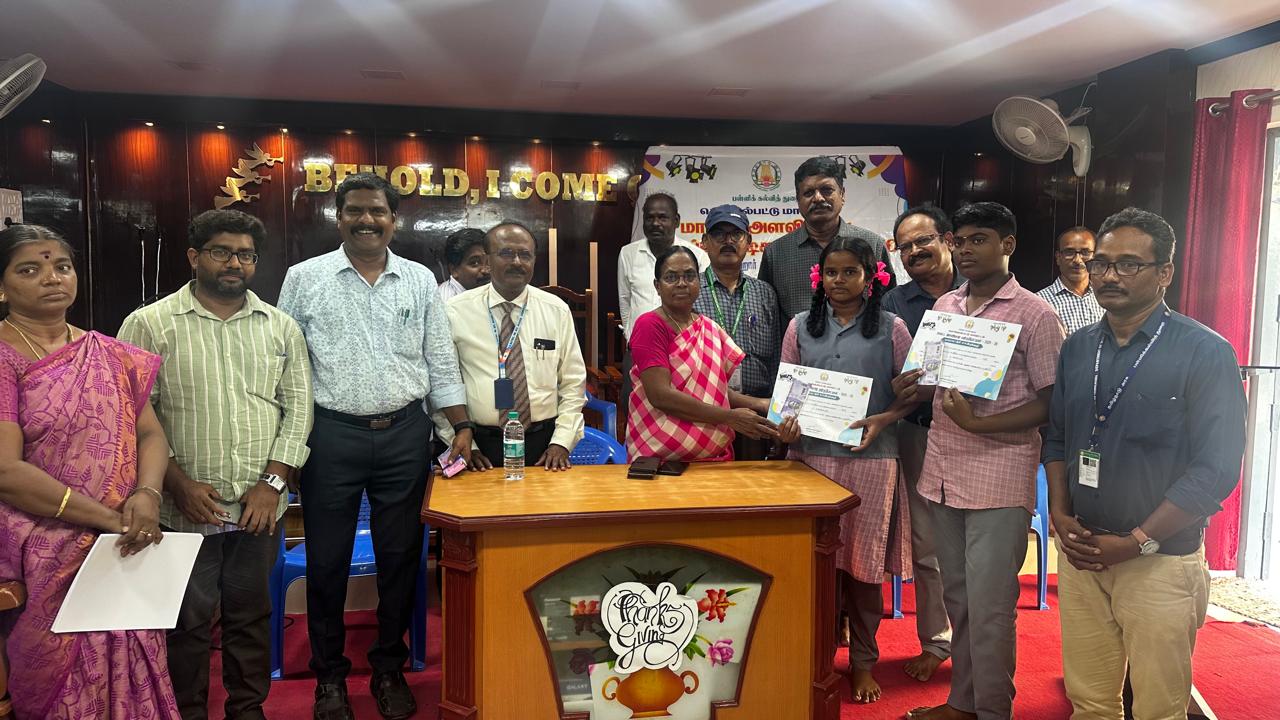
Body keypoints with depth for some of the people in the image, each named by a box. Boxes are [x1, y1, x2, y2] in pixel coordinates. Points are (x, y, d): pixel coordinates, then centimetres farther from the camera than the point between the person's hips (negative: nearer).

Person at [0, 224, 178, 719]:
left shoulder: (109, 355, 8)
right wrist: (111, 519, -20)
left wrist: (147, 494, -16)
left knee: (125, 678, 7)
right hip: (44, 564, -4)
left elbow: (151, 433, 6)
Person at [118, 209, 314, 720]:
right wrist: (178, 482, -12)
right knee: (188, 621, 8)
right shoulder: (149, 325, -2)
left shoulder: (281, 327, 6)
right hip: (184, 508, -2)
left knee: (252, 615, 13)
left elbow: (298, 407, 3)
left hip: (260, 507, 3)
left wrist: (273, 482, -7)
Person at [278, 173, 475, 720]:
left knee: (400, 555, 9)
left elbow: (440, 362, 8)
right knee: (327, 559, 7)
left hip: (405, 435, 2)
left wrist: (461, 427, 1)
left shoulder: (420, 281, 6)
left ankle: (389, 669, 27)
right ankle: (329, 674, 26)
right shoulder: (304, 279, 2)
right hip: (331, 434, -1)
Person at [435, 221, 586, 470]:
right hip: (480, 447, -1)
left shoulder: (557, 311, 2)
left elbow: (573, 384, 4)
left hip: (543, 446, 2)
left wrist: (561, 442, -5)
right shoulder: (456, 311, -3)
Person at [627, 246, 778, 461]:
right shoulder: (650, 325, -11)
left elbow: (717, 387, 14)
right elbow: (660, 395, -19)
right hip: (662, 456, -6)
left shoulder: (710, 329, 10)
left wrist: (758, 404, -4)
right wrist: (730, 417, -19)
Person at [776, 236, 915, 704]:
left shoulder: (891, 328, 4)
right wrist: (786, 424, -8)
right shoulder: (801, 327, 9)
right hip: (811, 454, 2)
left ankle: (863, 662, 22)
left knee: (863, 560, 5)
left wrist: (882, 420, -12)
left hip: (870, 458, -1)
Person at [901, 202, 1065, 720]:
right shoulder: (943, 307, 11)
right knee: (957, 598, 16)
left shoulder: (1035, 314, -7)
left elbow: (1051, 404, -9)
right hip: (943, 468, 6)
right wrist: (916, 389, 0)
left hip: (1000, 476, -6)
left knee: (989, 607, 0)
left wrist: (978, 423, -21)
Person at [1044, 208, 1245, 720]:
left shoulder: (1206, 354, -9)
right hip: (1080, 553, 4)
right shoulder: (1078, 348, 8)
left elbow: (1215, 467, -13)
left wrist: (1137, 542, -14)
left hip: (1161, 561, -4)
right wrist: (1060, 514, -1)